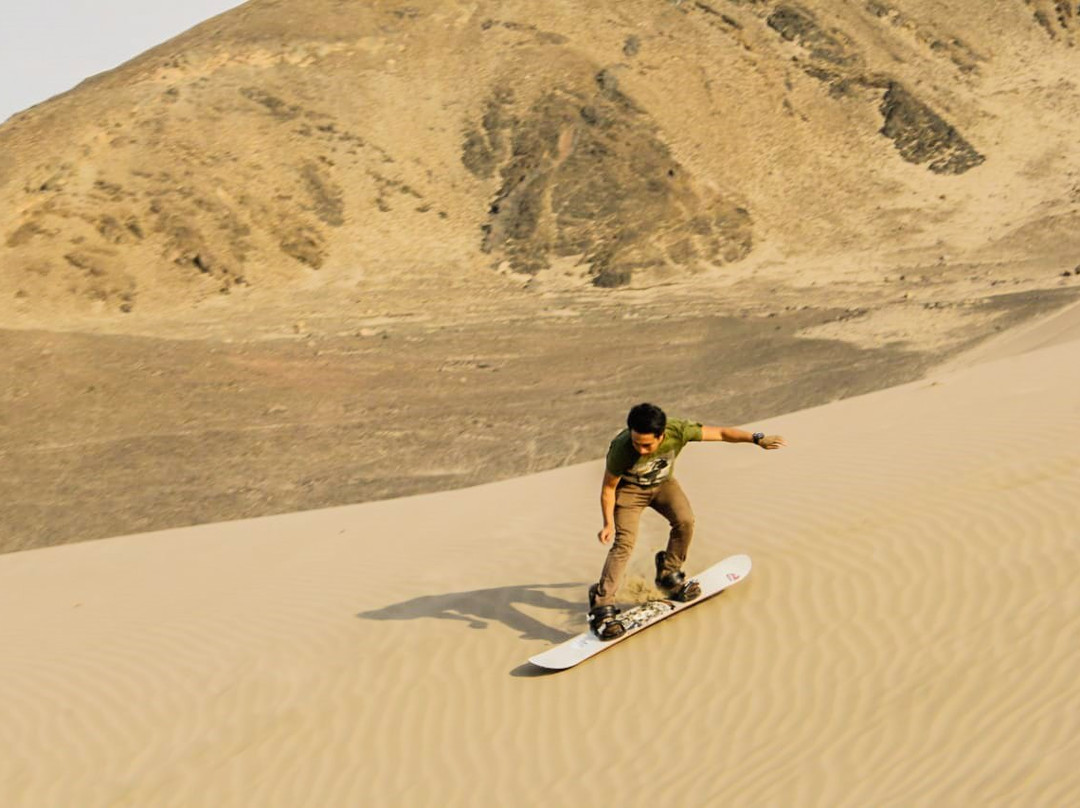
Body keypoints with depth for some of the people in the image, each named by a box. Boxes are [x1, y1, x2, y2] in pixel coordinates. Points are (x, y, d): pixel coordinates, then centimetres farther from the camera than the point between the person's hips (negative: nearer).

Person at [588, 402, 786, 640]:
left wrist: (757, 438, -28)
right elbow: (608, 487, -21)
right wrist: (609, 523, -23)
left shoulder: (677, 431, -34)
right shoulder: (621, 450, -38)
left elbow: (721, 433, -23)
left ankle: (668, 575, 8)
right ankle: (601, 607, -16)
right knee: (625, 541, -18)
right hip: (629, 488, -4)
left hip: (662, 482, 4)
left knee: (685, 521, -17)